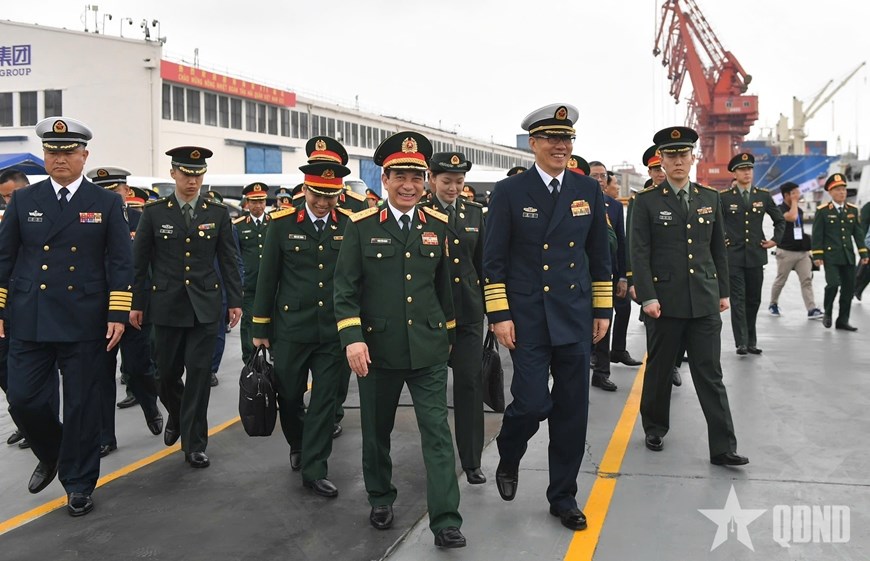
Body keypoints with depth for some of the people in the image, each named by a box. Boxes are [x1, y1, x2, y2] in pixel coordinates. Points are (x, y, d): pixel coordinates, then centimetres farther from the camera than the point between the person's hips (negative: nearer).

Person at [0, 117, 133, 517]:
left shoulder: (106, 203, 2)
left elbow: (120, 263, -1)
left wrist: (118, 315, -8)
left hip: (84, 322, -2)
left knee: (82, 404, 4)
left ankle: (79, 484, 20)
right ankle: (50, 456, 33)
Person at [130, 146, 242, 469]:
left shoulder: (218, 213, 3)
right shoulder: (154, 212, 1)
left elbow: (228, 260, 6)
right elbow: (139, 261, 4)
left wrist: (235, 301, 3)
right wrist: (136, 303, 2)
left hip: (205, 306, 0)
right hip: (167, 306, 0)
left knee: (199, 375, -1)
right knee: (168, 373, 9)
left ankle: (194, 444, 9)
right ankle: (176, 415, 40)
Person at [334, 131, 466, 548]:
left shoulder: (439, 225, 3)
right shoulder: (361, 226, -5)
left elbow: (444, 284, 11)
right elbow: (345, 287, -6)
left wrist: (447, 333, 16)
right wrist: (352, 338, -16)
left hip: (429, 349, 1)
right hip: (377, 348, -1)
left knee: (437, 433, -2)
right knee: (376, 430, 16)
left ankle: (445, 521, 4)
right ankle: (380, 499, 37)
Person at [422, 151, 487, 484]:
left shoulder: (474, 212, 8)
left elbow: (482, 261, 12)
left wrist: (487, 303, 11)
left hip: (469, 311, 2)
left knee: (470, 382, 0)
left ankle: (472, 460, 9)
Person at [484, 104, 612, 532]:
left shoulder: (589, 190, 7)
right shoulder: (510, 191, -3)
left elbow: (600, 255, 11)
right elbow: (493, 259, -4)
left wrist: (603, 310, 8)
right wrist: (499, 315, -9)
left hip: (575, 318, 4)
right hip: (528, 319, -3)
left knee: (571, 411, 7)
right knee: (532, 403, -8)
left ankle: (563, 497, 22)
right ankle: (508, 459, 26)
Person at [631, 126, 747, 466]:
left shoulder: (710, 198, 9)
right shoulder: (647, 201, -2)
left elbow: (719, 249, 14)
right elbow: (640, 253, -7)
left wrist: (723, 291, 12)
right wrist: (648, 297, -14)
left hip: (704, 300, 3)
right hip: (665, 300, -2)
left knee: (710, 375, 3)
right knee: (659, 370, 11)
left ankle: (723, 448, 5)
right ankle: (655, 429, 30)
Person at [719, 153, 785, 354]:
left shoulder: (764, 195, 7)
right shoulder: (724, 197, -1)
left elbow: (780, 219, 19)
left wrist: (775, 239, 8)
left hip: (756, 255, 3)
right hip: (733, 256, -3)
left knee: (753, 299, 8)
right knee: (738, 299, -5)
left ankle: (751, 342, 18)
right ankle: (741, 342, -4)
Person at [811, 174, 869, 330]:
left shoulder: (853, 210, 10)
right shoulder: (822, 211, -3)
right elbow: (817, 235, -4)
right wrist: (817, 256, -10)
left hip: (848, 256, 5)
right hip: (830, 256, -4)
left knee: (848, 288, 3)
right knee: (833, 284, -18)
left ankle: (843, 321, 14)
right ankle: (827, 313, 7)